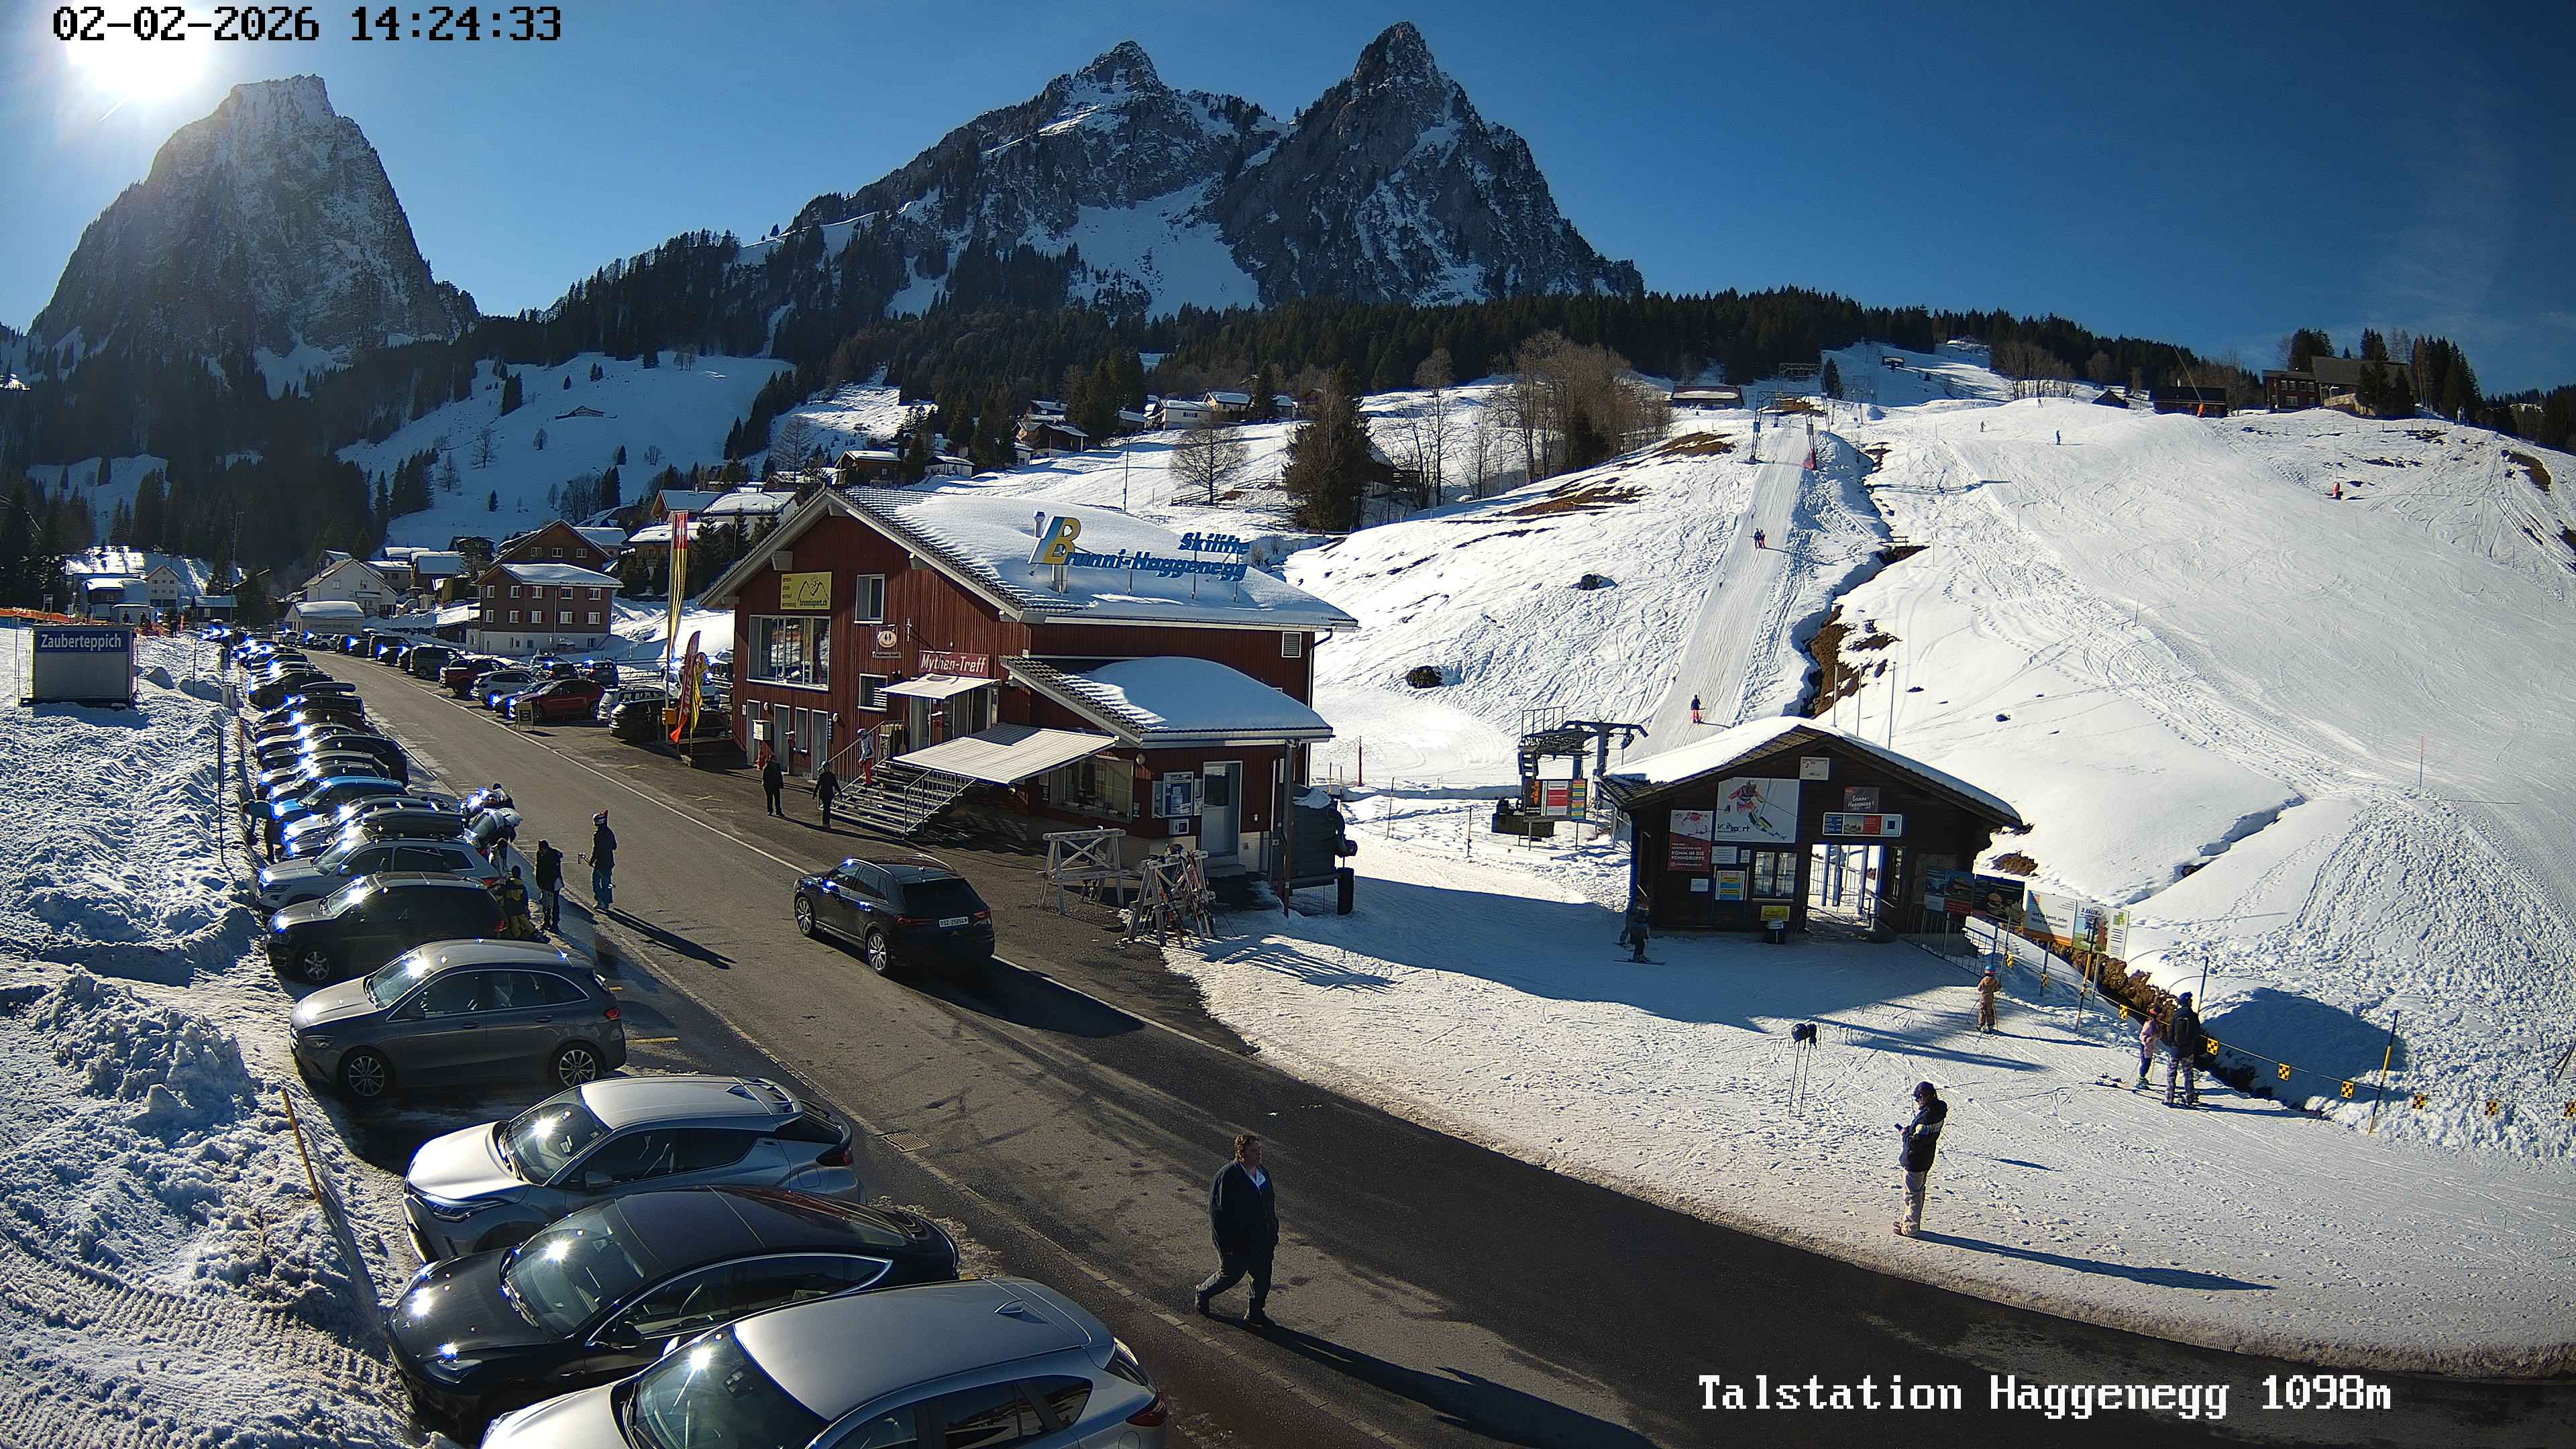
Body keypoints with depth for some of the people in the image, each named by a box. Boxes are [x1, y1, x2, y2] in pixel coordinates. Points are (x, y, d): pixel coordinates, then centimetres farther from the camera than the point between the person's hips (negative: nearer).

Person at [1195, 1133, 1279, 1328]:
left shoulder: (1263, 1172, 1)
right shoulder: (1227, 1177, -23)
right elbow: (1217, 1213, -21)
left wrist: (1273, 1234, 14)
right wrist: (1226, 1246, -20)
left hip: (1261, 1240, 6)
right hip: (1236, 1241, -6)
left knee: (1263, 1277, 11)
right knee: (1230, 1275, 11)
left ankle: (1255, 1314, 31)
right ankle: (1203, 1293, 39)